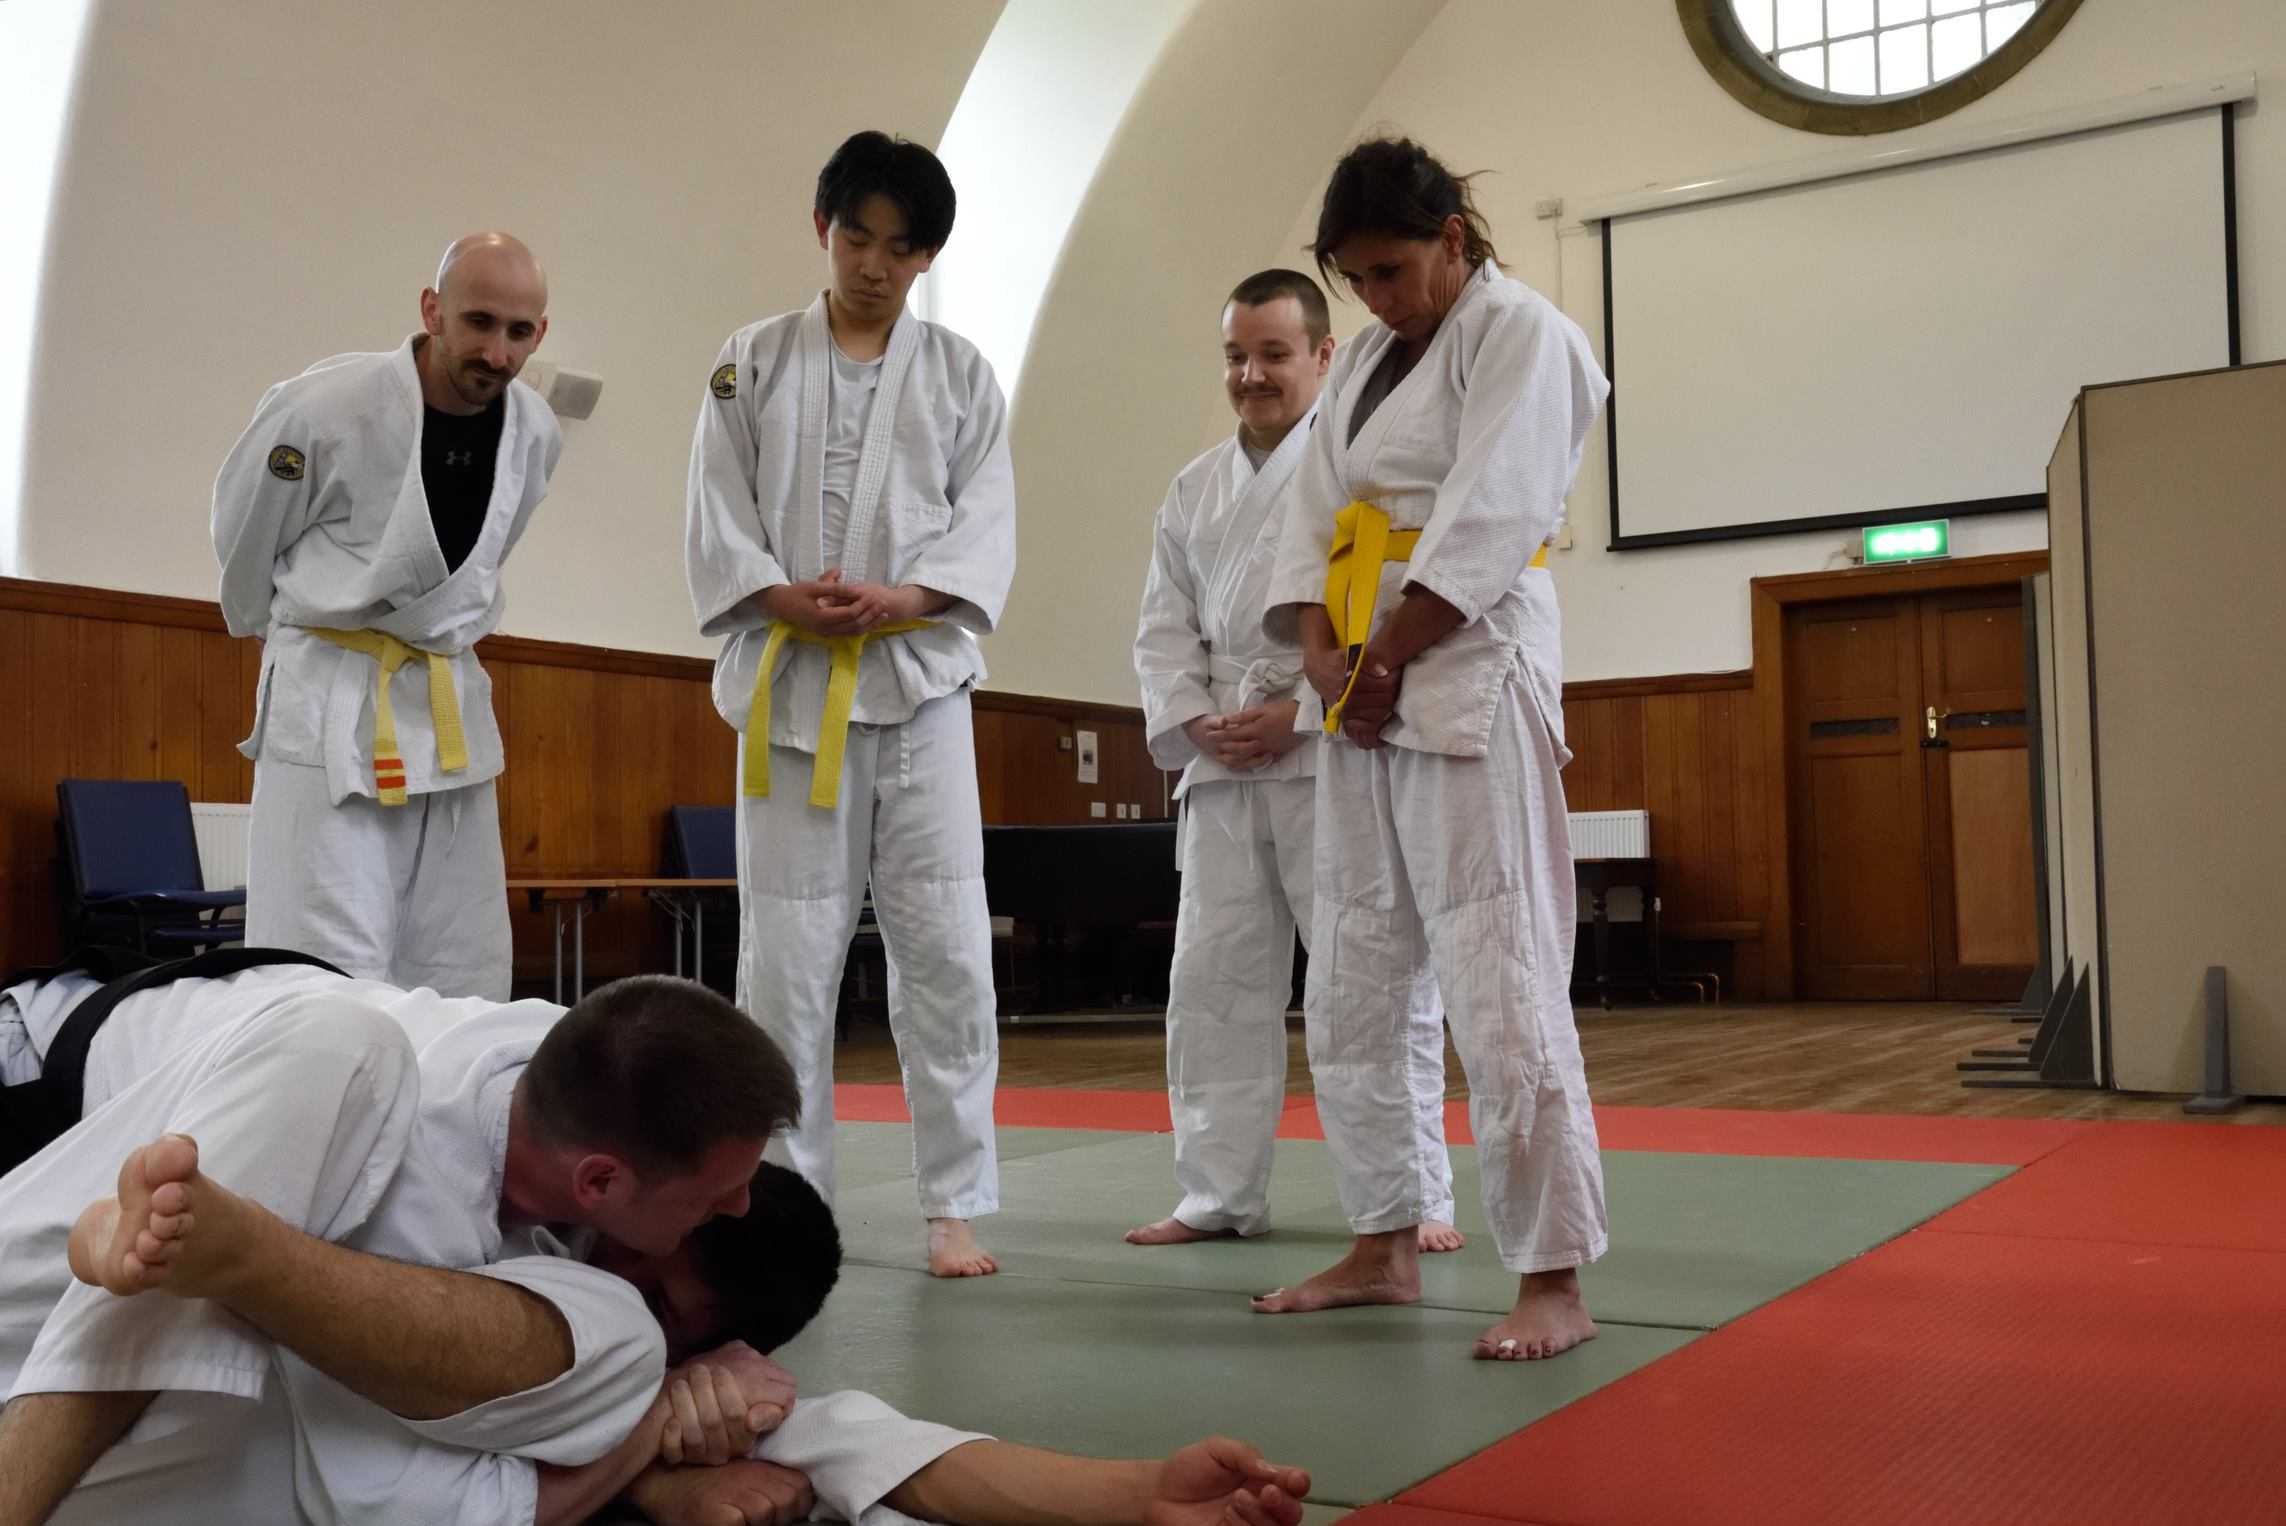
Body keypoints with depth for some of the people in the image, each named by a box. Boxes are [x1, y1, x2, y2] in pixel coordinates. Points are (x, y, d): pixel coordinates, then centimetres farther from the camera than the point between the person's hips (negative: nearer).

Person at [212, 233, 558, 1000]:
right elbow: (242, 538, 0)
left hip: (453, 704, 5)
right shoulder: (324, 408, -18)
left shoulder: (535, 432, -2)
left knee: (465, 982, 9)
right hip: (331, 705, -5)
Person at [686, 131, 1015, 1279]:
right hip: (790, 688, 0)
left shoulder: (960, 374, 9)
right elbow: (716, 521, 4)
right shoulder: (752, 364, 9)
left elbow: (986, 526, 2)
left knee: (944, 947, -3)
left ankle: (954, 1206, 7)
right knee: (786, 952, 3)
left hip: (921, 680, 0)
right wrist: (788, 600, -14)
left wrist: (900, 599, -16)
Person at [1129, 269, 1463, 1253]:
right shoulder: (1194, 490, 16)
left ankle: (1415, 1198, 9)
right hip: (1223, 766, 6)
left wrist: (1298, 713, -15)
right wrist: (1194, 721, -3)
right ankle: (1220, 1194, 20)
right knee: (1213, 982, 8)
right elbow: (1165, 629, 15)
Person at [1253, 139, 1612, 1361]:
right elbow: (1312, 518, 12)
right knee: (1350, 990, 11)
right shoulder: (1366, 358, 20)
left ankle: (1552, 1283, -2)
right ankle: (1384, 1248, 23)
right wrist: (1325, 659, -4)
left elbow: (1486, 527, -14)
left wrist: (1382, 663, -13)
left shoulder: (1521, 335, -4)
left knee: (1499, 985, -10)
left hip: (1471, 683, -8)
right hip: (1362, 698, 8)